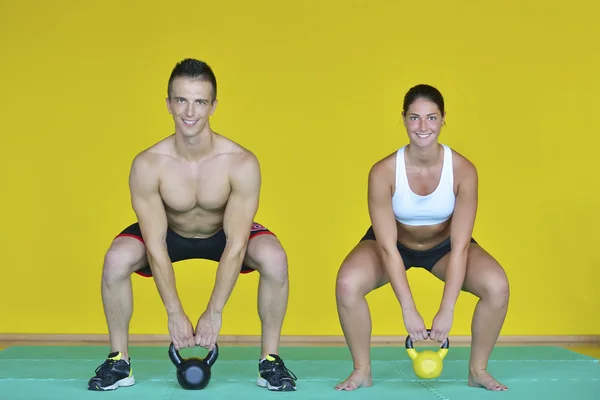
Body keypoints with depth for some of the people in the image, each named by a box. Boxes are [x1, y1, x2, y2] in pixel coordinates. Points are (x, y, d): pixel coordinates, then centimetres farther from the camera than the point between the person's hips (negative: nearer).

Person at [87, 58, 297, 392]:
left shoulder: (241, 163, -31)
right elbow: (156, 248, -25)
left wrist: (214, 312, -29)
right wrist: (175, 314, -25)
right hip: (170, 233, 1)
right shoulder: (148, 165, -30)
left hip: (222, 234, 0)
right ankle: (119, 360, -5)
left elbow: (235, 247, -28)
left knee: (275, 259, -29)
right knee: (117, 260, -27)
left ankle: (270, 360, -10)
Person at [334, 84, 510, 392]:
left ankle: (478, 370, 1)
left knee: (497, 286, -24)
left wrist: (446, 311, -31)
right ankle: (362, 370, -5)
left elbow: (460, 246, -26)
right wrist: (408, 311, -31)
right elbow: (387, 247, -28)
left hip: (444, 244, 1)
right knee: (347, 284, -29)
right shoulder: (383, 172, -30)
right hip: (395, 243, -1)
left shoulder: (463, 170, -27)